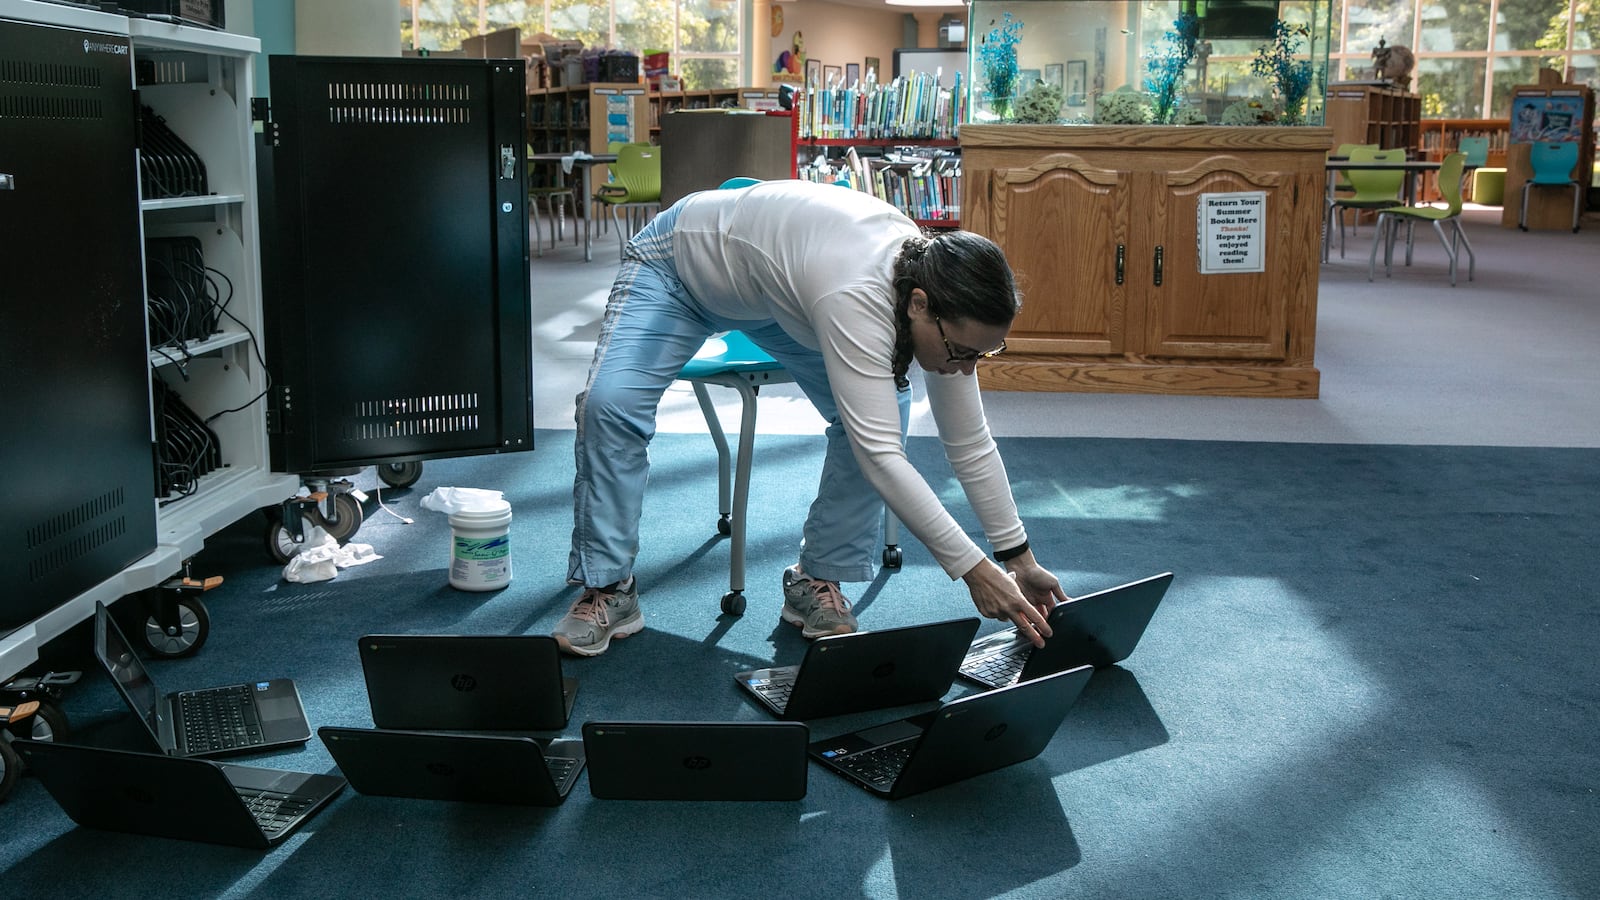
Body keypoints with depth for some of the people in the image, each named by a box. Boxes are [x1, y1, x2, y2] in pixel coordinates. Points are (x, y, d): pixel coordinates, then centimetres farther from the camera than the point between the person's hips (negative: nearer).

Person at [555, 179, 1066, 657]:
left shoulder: (940, 297, -23)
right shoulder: (857, 297, -46)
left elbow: (971, 444, -12)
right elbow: (880, 457, -46)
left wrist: (1020, 558, -11)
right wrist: (974, 570, -42)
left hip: (776, 291, 6)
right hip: (679, 264, -6)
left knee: (874, 415, -13)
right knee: (610, 402, -25)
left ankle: (818, 582, 1)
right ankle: (607, 591, -9)